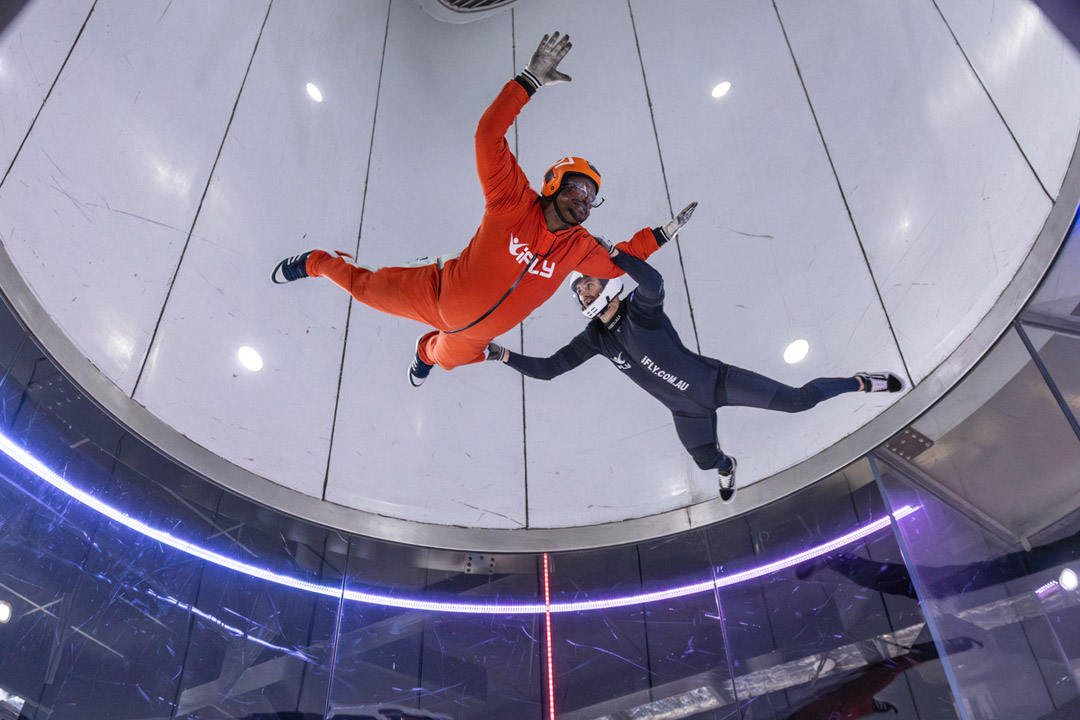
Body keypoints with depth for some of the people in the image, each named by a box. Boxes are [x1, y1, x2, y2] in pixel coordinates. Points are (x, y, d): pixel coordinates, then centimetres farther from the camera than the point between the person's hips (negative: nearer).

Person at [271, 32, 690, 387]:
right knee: (367, 287, 14)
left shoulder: (579, 248, -15)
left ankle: (427, 353, 72)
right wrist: (529, 80, -47)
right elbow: (488, 136, -40)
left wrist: (659, 235, -8)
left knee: (448, 358, 34)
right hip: (438, 294, -5)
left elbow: (617, 263, 2)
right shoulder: (513, 203, -30)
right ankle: (316, 263, 46)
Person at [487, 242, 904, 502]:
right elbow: (547, 369, -5)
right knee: (706, 461, 19)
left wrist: (611, 252, -52)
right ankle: (726, 468, 57)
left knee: (796, 400, -7)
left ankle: (861, 383, 17)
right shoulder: (594, 339, -4)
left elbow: (653, 282, -46)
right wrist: (504, 356, -16)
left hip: (715, 381, -5)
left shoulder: (640, 308, -20)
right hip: (687, 410, 5)